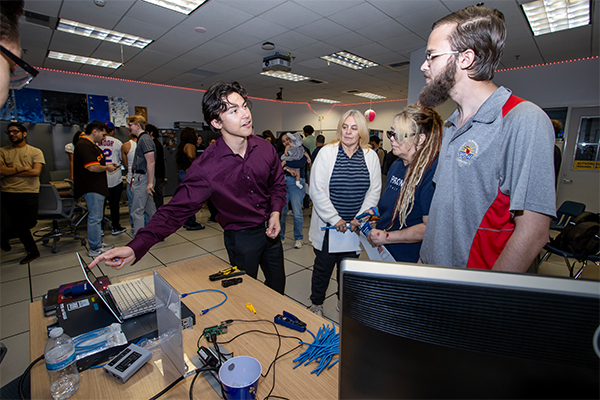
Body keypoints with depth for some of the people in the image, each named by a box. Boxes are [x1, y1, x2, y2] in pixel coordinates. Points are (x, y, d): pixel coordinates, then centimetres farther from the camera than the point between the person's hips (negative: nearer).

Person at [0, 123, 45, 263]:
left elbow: (36, 172, -10)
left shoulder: (35, 152, 4)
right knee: (21, 225, 5)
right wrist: (21, 168, -11)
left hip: (30, 193, -1)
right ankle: (32, 251, 20)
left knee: (29, 223, -4)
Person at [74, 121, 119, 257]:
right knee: (95, 218, -4)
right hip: (92, 189, -11)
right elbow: (92, 167, -25)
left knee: (97, 217, 17)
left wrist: (107, 165, 14)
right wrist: (107, 168, -9)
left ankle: (97, 243, 28)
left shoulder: (90, 144, 18)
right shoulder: (84, 145, -16)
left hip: (96, 188, 11)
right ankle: (95, 249, 5)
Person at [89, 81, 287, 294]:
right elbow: (176, 210, -23)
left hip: (269, 230, 5)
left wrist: (275, 213, -11)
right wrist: (135, 247, -34)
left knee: (278, 288, 22)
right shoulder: (205, 167, -23)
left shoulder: (265, 148, -10)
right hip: (240, 236, -4)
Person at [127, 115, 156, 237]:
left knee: (137, 211, -6)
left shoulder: (144, 139, -13)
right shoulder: (141, 139, 19)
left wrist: (150, 183, -24)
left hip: (142, 178, -10)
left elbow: (151, 163, -21)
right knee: (150, 209, 15)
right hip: (140, 177, 10)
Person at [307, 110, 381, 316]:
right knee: (323, 266, 13)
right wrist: (335, 219, -13)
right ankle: (316, 303, 37)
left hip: (355, 228, 2)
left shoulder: (371, 156, 2)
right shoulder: (326, 152, -6)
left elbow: (374, 191, 2)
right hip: (328, 225, -2)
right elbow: (317, 191, -10)